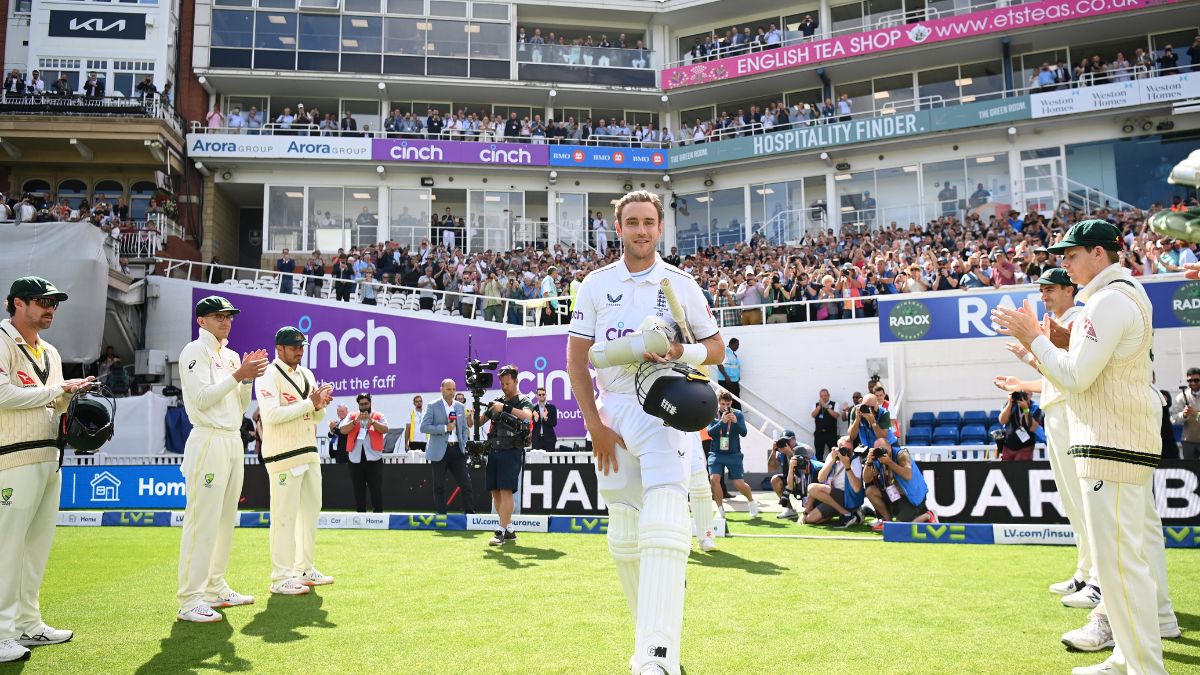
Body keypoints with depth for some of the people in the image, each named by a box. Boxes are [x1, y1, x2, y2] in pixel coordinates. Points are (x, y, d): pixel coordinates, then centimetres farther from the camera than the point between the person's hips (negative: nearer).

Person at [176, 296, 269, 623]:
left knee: (225, 519, 12)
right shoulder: (194, 351, -4)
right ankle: (190, 601, -7)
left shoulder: (231, 356, 19)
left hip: (234, 441, 9)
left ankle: (215, 588, 22)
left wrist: (248, 378, 2)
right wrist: (237, 376, -18)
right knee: (202, 520, -10)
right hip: (208, 441, -9)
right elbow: (201, 398, -16)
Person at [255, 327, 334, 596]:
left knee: (311, 510, 13)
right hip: (283, 455, -8)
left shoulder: (307, 375, 15)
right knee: (284, 515, -6)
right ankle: (281, 578, 1)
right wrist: (309, 403, -22)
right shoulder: (269, 376, -9)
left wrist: (320, 405, -5)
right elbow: (271, 414, -23)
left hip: (309, 453, 9)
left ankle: (305, 569, 25)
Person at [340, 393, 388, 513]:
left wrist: (372, 421, -16)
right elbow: (342, 430, -1)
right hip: (355, 458, 2)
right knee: (358, 488, 7)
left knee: (376, 488, -3)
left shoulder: (378, 416, 9)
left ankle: (378, 512, 1)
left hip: (373, 457, -2)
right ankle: (360, 512, 15)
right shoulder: (352, 416, 12)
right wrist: (356, 421, -14)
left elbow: (385, 429, -5)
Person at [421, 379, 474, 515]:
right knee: (439, 487, 3)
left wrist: (464, 446, 5)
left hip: (457, 450, 3)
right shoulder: (433, 406, -2)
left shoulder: (460, 407, 12)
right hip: (439, 451, -3)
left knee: (466, 484, -1)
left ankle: (470, 513, 4)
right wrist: (445, 428, -15)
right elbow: (424, 427, -9)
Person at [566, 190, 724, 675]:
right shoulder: (596, 284, 7)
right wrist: (593, 425, -3)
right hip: (611, 412, 3)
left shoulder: (682, 284, 5)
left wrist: (682, 353, -13)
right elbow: (576, 358, 6)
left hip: (662, 411, -2)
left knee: (663, 525, -20)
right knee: (623, 538, 9)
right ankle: (653, 634, 27)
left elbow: (716, 348, 10)